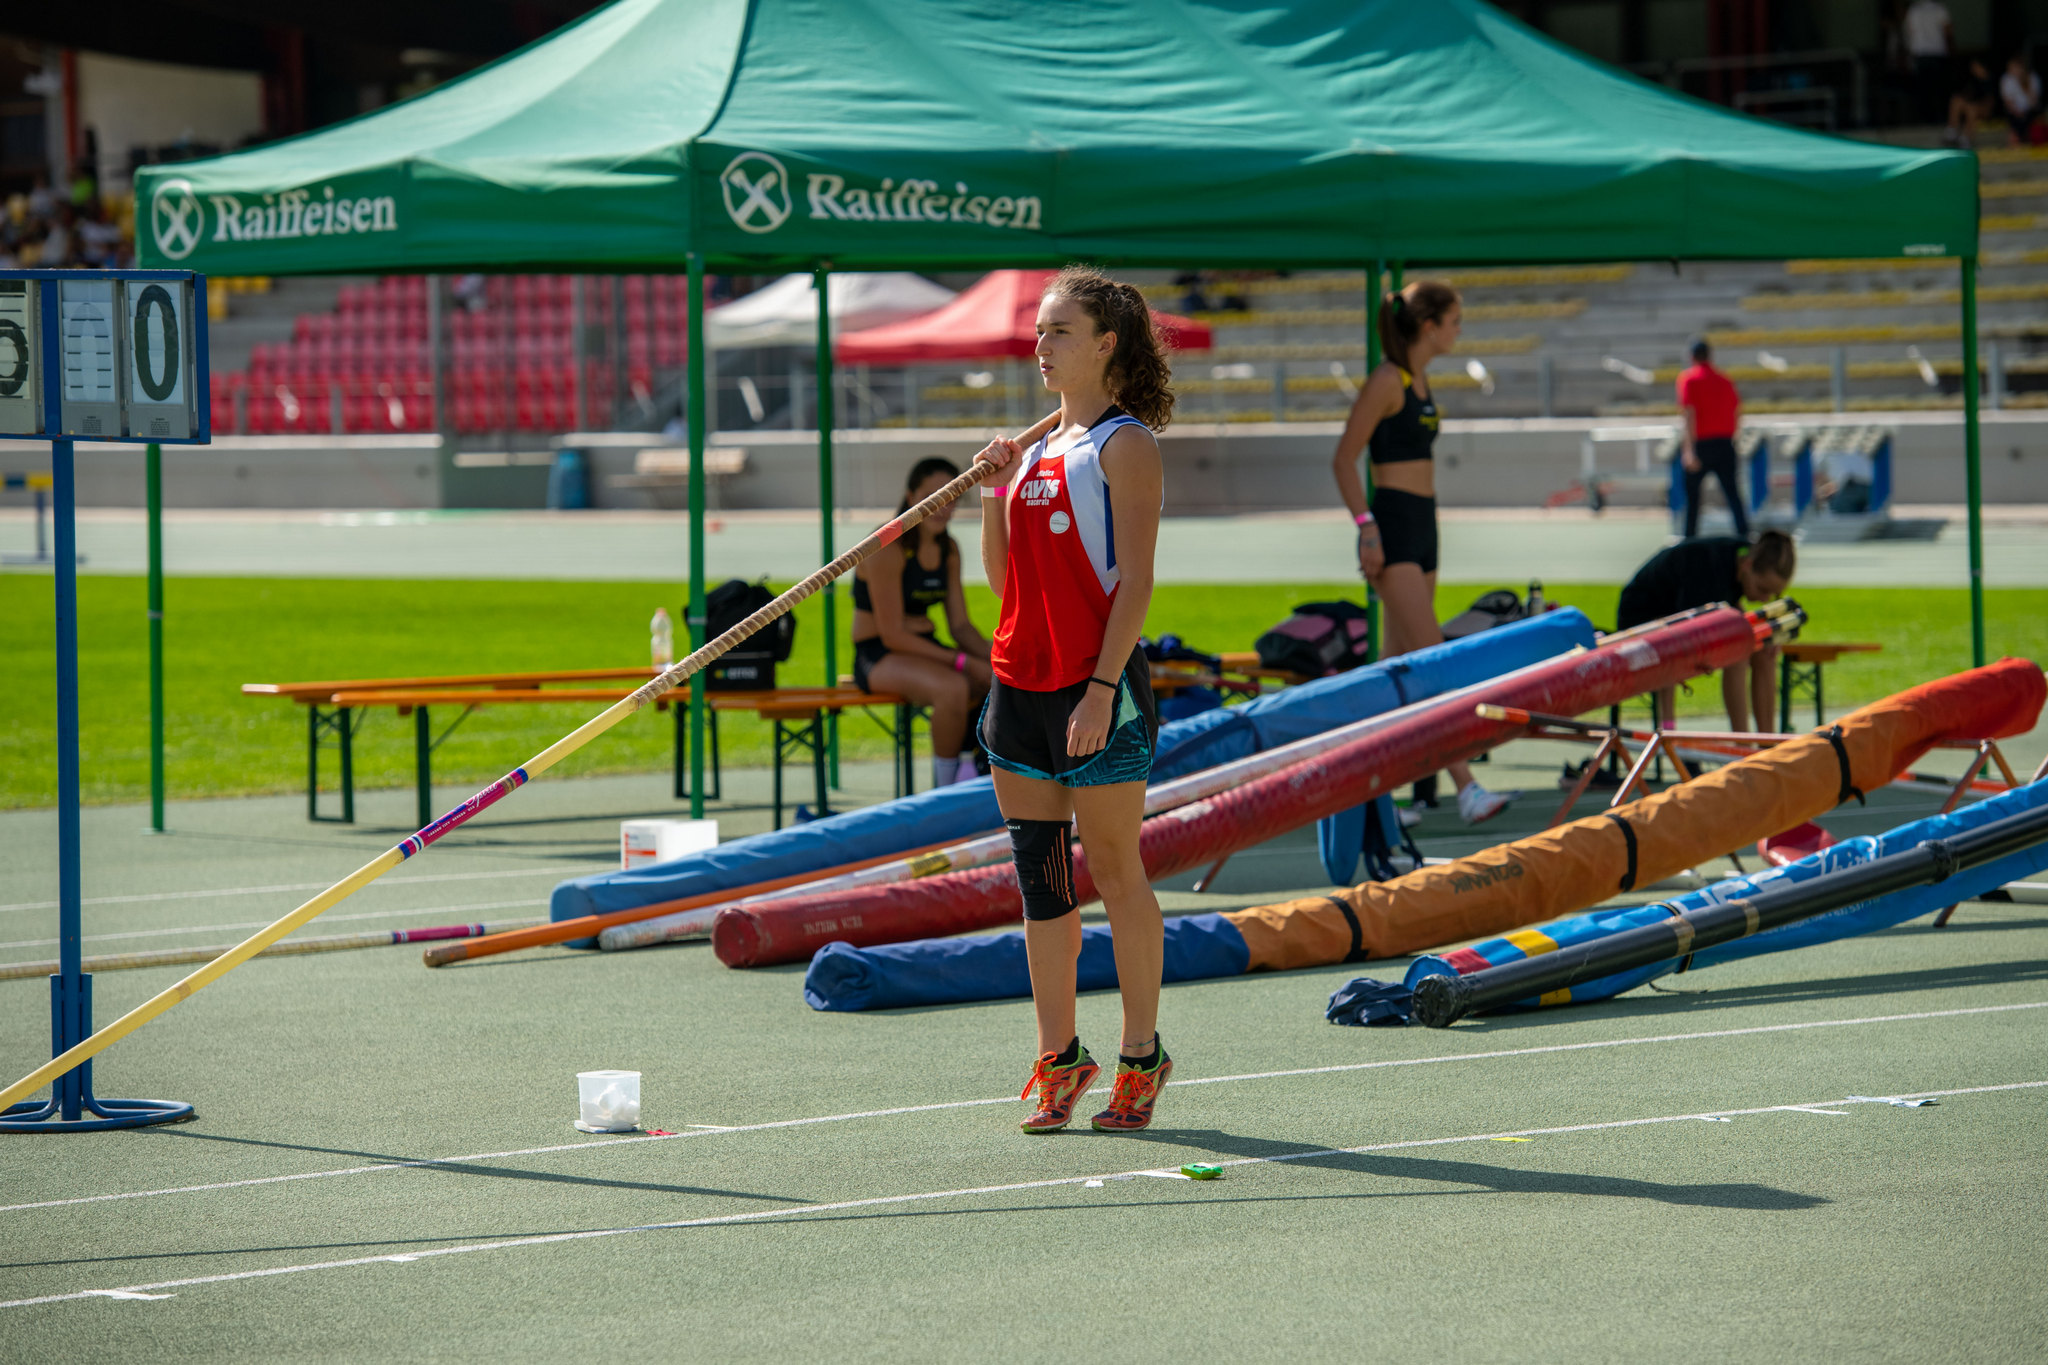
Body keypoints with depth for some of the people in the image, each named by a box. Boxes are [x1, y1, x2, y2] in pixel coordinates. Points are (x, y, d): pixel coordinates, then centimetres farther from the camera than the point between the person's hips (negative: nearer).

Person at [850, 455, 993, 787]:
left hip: (927, 649, 8)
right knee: (953, 687, -36)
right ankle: (948, 793, -22)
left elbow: (960, 624, 10)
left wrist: (993, 656, -11)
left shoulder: (948, 549, 10)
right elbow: (892, 635, -18)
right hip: (879, 659, -8)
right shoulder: (887, 548, -15)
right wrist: (961, 661, -22)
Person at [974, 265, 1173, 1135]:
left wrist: (1104, 686, -20)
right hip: (1020, 681, 7)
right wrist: (996, 489, 3)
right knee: (1040, 880, 8)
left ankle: (1141, 1061, 7)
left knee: (1115, 874, -1)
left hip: (1095, 690, -7)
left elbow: (1134, 580, -13)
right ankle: (1059, 1060, 13)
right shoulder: (1038, 446, 15)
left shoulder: (1124, 445, -7)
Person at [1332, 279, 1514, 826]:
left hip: (1422, 524, 10)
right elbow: (1344, 459, -13)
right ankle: (1466, 790, -21)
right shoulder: (1387, 381, -12)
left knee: (1401, 666, 8)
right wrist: (1366, 525, -19)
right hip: (1393, 524, -10)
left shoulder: (1420, 380, 15)